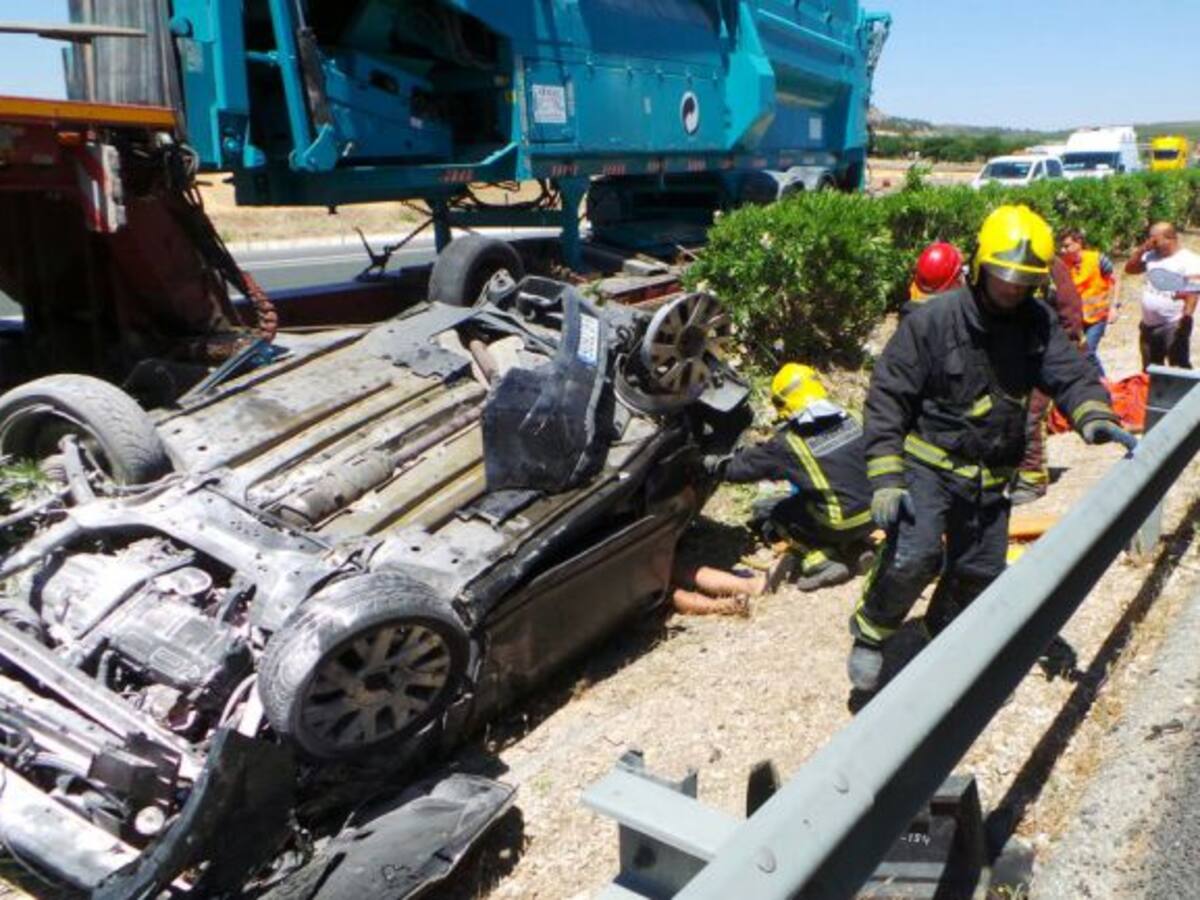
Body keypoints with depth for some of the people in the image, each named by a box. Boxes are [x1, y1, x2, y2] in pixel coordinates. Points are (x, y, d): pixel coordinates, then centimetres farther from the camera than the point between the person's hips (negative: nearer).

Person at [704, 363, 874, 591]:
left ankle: (822, 563, 0)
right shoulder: (846, 419, 3)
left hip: (844, 524, -6)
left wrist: (715, 464, 17)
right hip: (875, 510, 6)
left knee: (780, 516, 15)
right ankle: (857, 546, 19)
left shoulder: (789, 443, -12)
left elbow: (748, 465, -1)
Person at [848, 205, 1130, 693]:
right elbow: (887, 397, -15)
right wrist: (885, 479, -22)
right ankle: (870, 635, 2)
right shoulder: (933, 320, -15)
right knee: (913, 557, -23)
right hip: (929, 464, -5)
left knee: (979, 572, 13)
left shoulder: (1038, 324, 1)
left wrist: (1094, 415, -33)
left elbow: (1070, 374, -8)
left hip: (991, 477, 6)